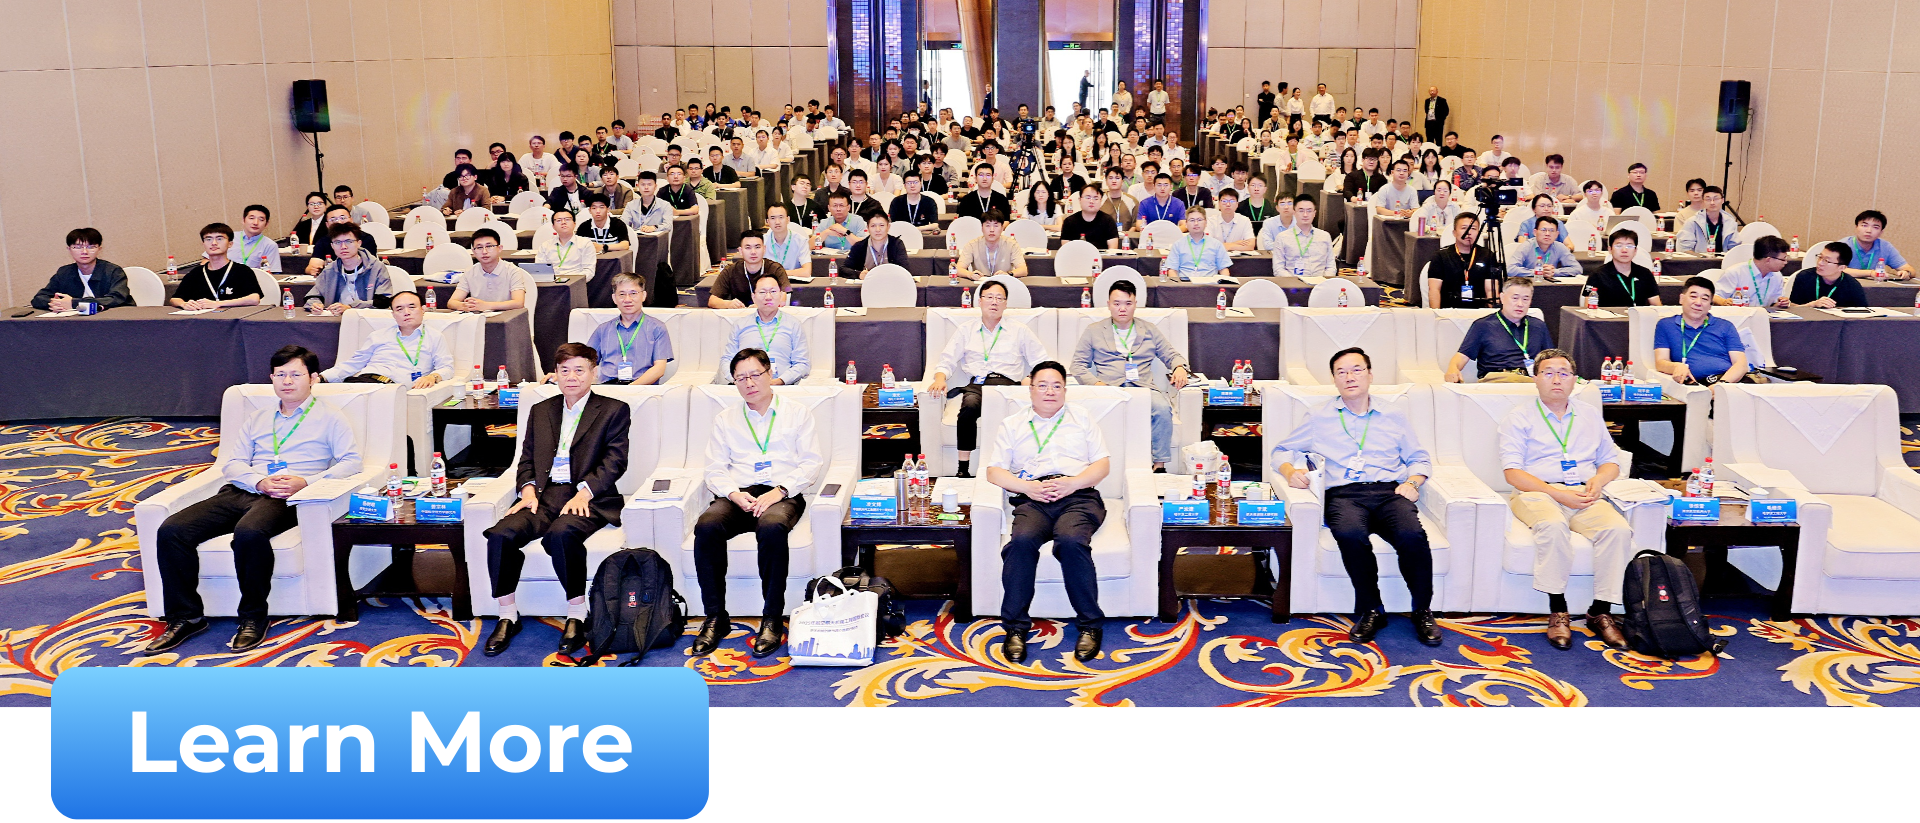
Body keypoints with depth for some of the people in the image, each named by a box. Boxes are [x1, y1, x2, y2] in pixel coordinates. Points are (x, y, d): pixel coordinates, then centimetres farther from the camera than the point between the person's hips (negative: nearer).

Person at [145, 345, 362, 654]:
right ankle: (185, 616, -9)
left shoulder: (329, 419, 14)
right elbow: (231, 463, 18)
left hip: (286, 500, -5)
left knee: (249, 532, -39)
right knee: (172, 530, -18)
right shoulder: (256, 420, 29)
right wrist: (259, 481, -5)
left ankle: (253, 616, -22)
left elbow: (351, 461, 1)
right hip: (241, 491, 5)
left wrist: (306, 481, -14)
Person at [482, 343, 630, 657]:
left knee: (561, 533, -37)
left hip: (588, 498, -4)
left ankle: (577, 616, -22)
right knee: (501, 534, -25)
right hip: (544, 494, 4)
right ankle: (508, 616, -10)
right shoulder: (540, 411, 23)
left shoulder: (613, 410, 9)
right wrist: (528, 488, -2)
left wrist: (584, 492, -16)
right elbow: (527, 458, 19)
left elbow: (615, 460, -1)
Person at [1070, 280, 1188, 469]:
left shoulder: (1150, 330, 24)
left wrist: (1179, 367, -1)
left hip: (1144, 388, 1)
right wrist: (1095, 383, -7)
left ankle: (1159, 466, -30)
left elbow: (1172, 355, 24)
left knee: (1162, 407, -34)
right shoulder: (1093, 331, 19)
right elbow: (1078, 365, 14)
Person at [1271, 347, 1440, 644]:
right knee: (1350, 534, -38)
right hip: (1343, 494, -1)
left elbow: (1420, 458, 24)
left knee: (1412, 535, -34)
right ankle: (1371, 610, -20)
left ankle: (1423, 611, -14)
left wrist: (1412, 483, 2)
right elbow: (1281, 449, 23)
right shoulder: (1320, 419, 19)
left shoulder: (1394, 417, 22)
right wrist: (1290, 472, 0)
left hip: (1389, 491, 1)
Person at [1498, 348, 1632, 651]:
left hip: (1584, 495, 4)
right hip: (1538, 493, -3)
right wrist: (1558, 494, -14)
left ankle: (1601, 612, -20)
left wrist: (1598, 480, -1)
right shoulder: (1520, 416, 8)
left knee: (1618, 529, -28)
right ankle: (1558, 611, -29)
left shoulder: (1590, 414, 22)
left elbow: (1611, 461, 24)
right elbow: (1512, 472, -3)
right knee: (1553, 525, -38)